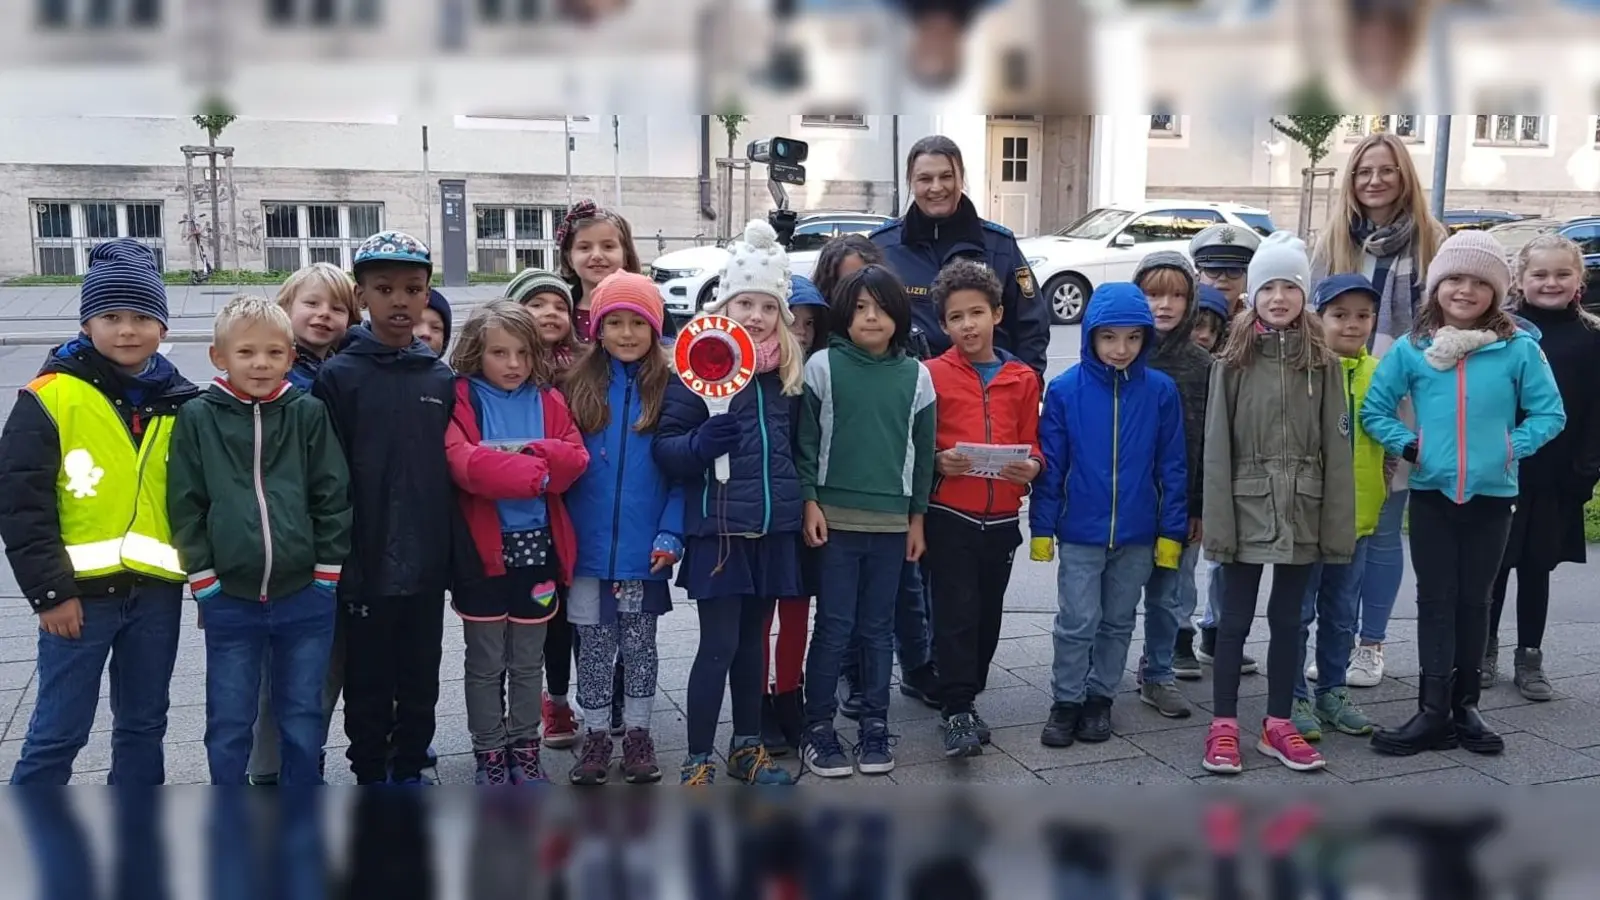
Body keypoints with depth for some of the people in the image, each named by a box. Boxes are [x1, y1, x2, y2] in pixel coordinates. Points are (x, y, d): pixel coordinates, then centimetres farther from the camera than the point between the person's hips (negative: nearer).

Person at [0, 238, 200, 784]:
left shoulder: (181, 403, 5)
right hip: (81, 592, -4)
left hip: (158, 592, 4)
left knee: (143, 725, 15)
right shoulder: (50, 397, -7)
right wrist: (48, 591, -12)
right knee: (58, 732, 3)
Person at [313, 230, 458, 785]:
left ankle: (410, 771, 31)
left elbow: (457, 470, 7)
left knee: (420, 682, 15)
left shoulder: (443, 380, 5)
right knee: (368, 685, 10)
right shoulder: (338, 377, -5)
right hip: (367, 565, -3)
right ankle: (371, 777, 26)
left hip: (426, 563, 3)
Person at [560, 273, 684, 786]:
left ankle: (638, 734, 25)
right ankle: (595, 735, 24)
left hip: (644, 548, -1)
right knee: (594, 644, 11)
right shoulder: (578, 388, 1)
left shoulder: (669, 389, -3)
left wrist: (671, 533, -13)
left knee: (639, 643, 12)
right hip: (589, 547, 1)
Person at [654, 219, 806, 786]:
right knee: (719, 644, -3)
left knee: (753, 641, 15)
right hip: (717, 526, -5)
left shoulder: (787, 372, 8)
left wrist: (799, 502, 12)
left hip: (774, 527, 5)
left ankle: (747, 749, 28)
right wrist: (698, 445, -28)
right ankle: (697, 762, 8)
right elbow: (664, 446, -9)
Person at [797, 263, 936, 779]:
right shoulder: (823, 366, -2)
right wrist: (810, 502, -7)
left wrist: (918, 517, 8)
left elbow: (922, 451, 9)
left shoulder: (916, 375, 5)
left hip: (892, 520, 2)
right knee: (834, 626, 1)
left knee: (879, 628, 10)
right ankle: (818, 727, 13)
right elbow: (807, 441, -1)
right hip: (835, 517, -2)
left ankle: (875, 726, 21)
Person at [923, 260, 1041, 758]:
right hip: (950, 515, -4)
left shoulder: (1023, 379, 7)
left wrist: (1031, 466, -10)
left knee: (988, 612, 12)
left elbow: (1031, 442, 11)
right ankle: (959, 712, -1)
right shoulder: (932, 375, -2)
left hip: (1002, 517, 4)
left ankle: (965, 697, 27)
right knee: (956, 612, -6)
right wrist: (938, 460, -20)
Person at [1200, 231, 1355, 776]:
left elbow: (1336, 448, 1)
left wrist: (1338, 524, -3)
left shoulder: (1322, 362, 1)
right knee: (1236, 619, 6)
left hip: (1301, 511, 2)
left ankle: (1278, 725, 23)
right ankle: (1223, 727, 15)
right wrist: (1217, 521, -10)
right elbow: (1216, 447, -5)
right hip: (1248, 508, -2)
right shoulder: (1233, 361, -3)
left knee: (1287, 618, 12)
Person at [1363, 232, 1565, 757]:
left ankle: (1465, 705, 22)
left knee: (1474, 600, 10)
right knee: (1435, 601, 4)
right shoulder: (1412, 348, -2)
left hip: (1492, 494, 0)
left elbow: (1550, 413, -1)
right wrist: (1407, 445, -9)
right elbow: (1374, 409, 3)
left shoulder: (1519, 349, -6)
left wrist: (1513, 447, -11)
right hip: (1431, 493, 1)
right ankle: (1434, 711, 8)